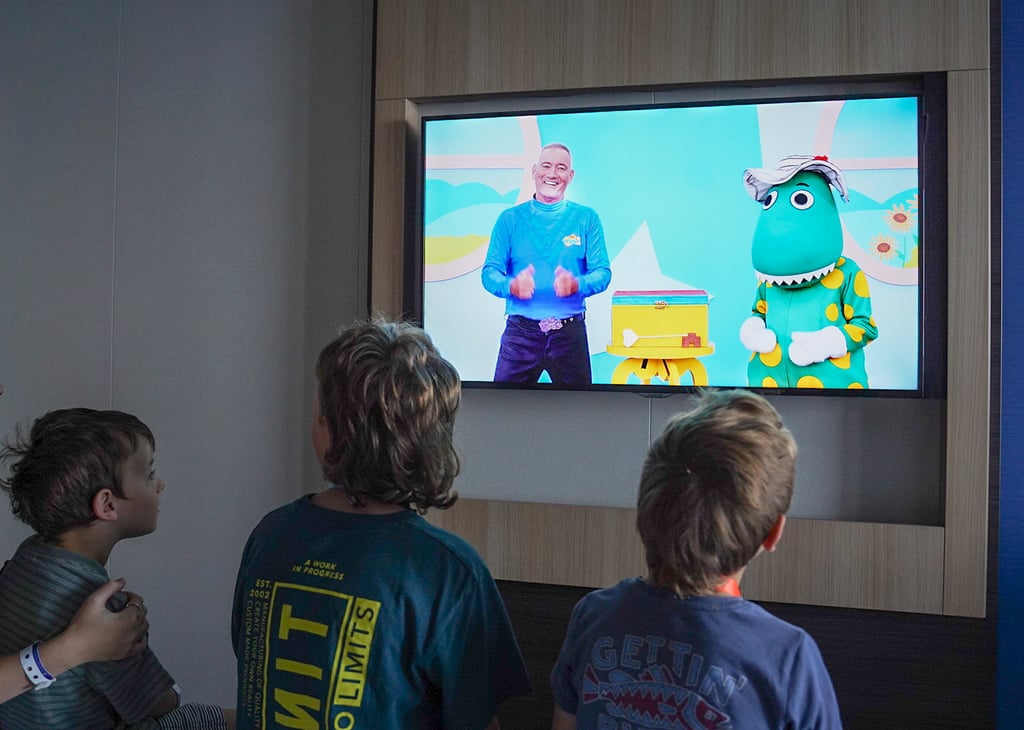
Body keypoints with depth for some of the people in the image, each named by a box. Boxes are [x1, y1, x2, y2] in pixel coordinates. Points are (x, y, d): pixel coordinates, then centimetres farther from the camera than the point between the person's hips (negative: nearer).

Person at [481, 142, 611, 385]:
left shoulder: (586, 219, 6)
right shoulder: (510, 219, 6)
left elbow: (602, 273, 0)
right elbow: (489, 273, 1)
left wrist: (576, 285, -22)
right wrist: (512, 286, -21)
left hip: (570, 331, 1)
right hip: (520, 331, 0)